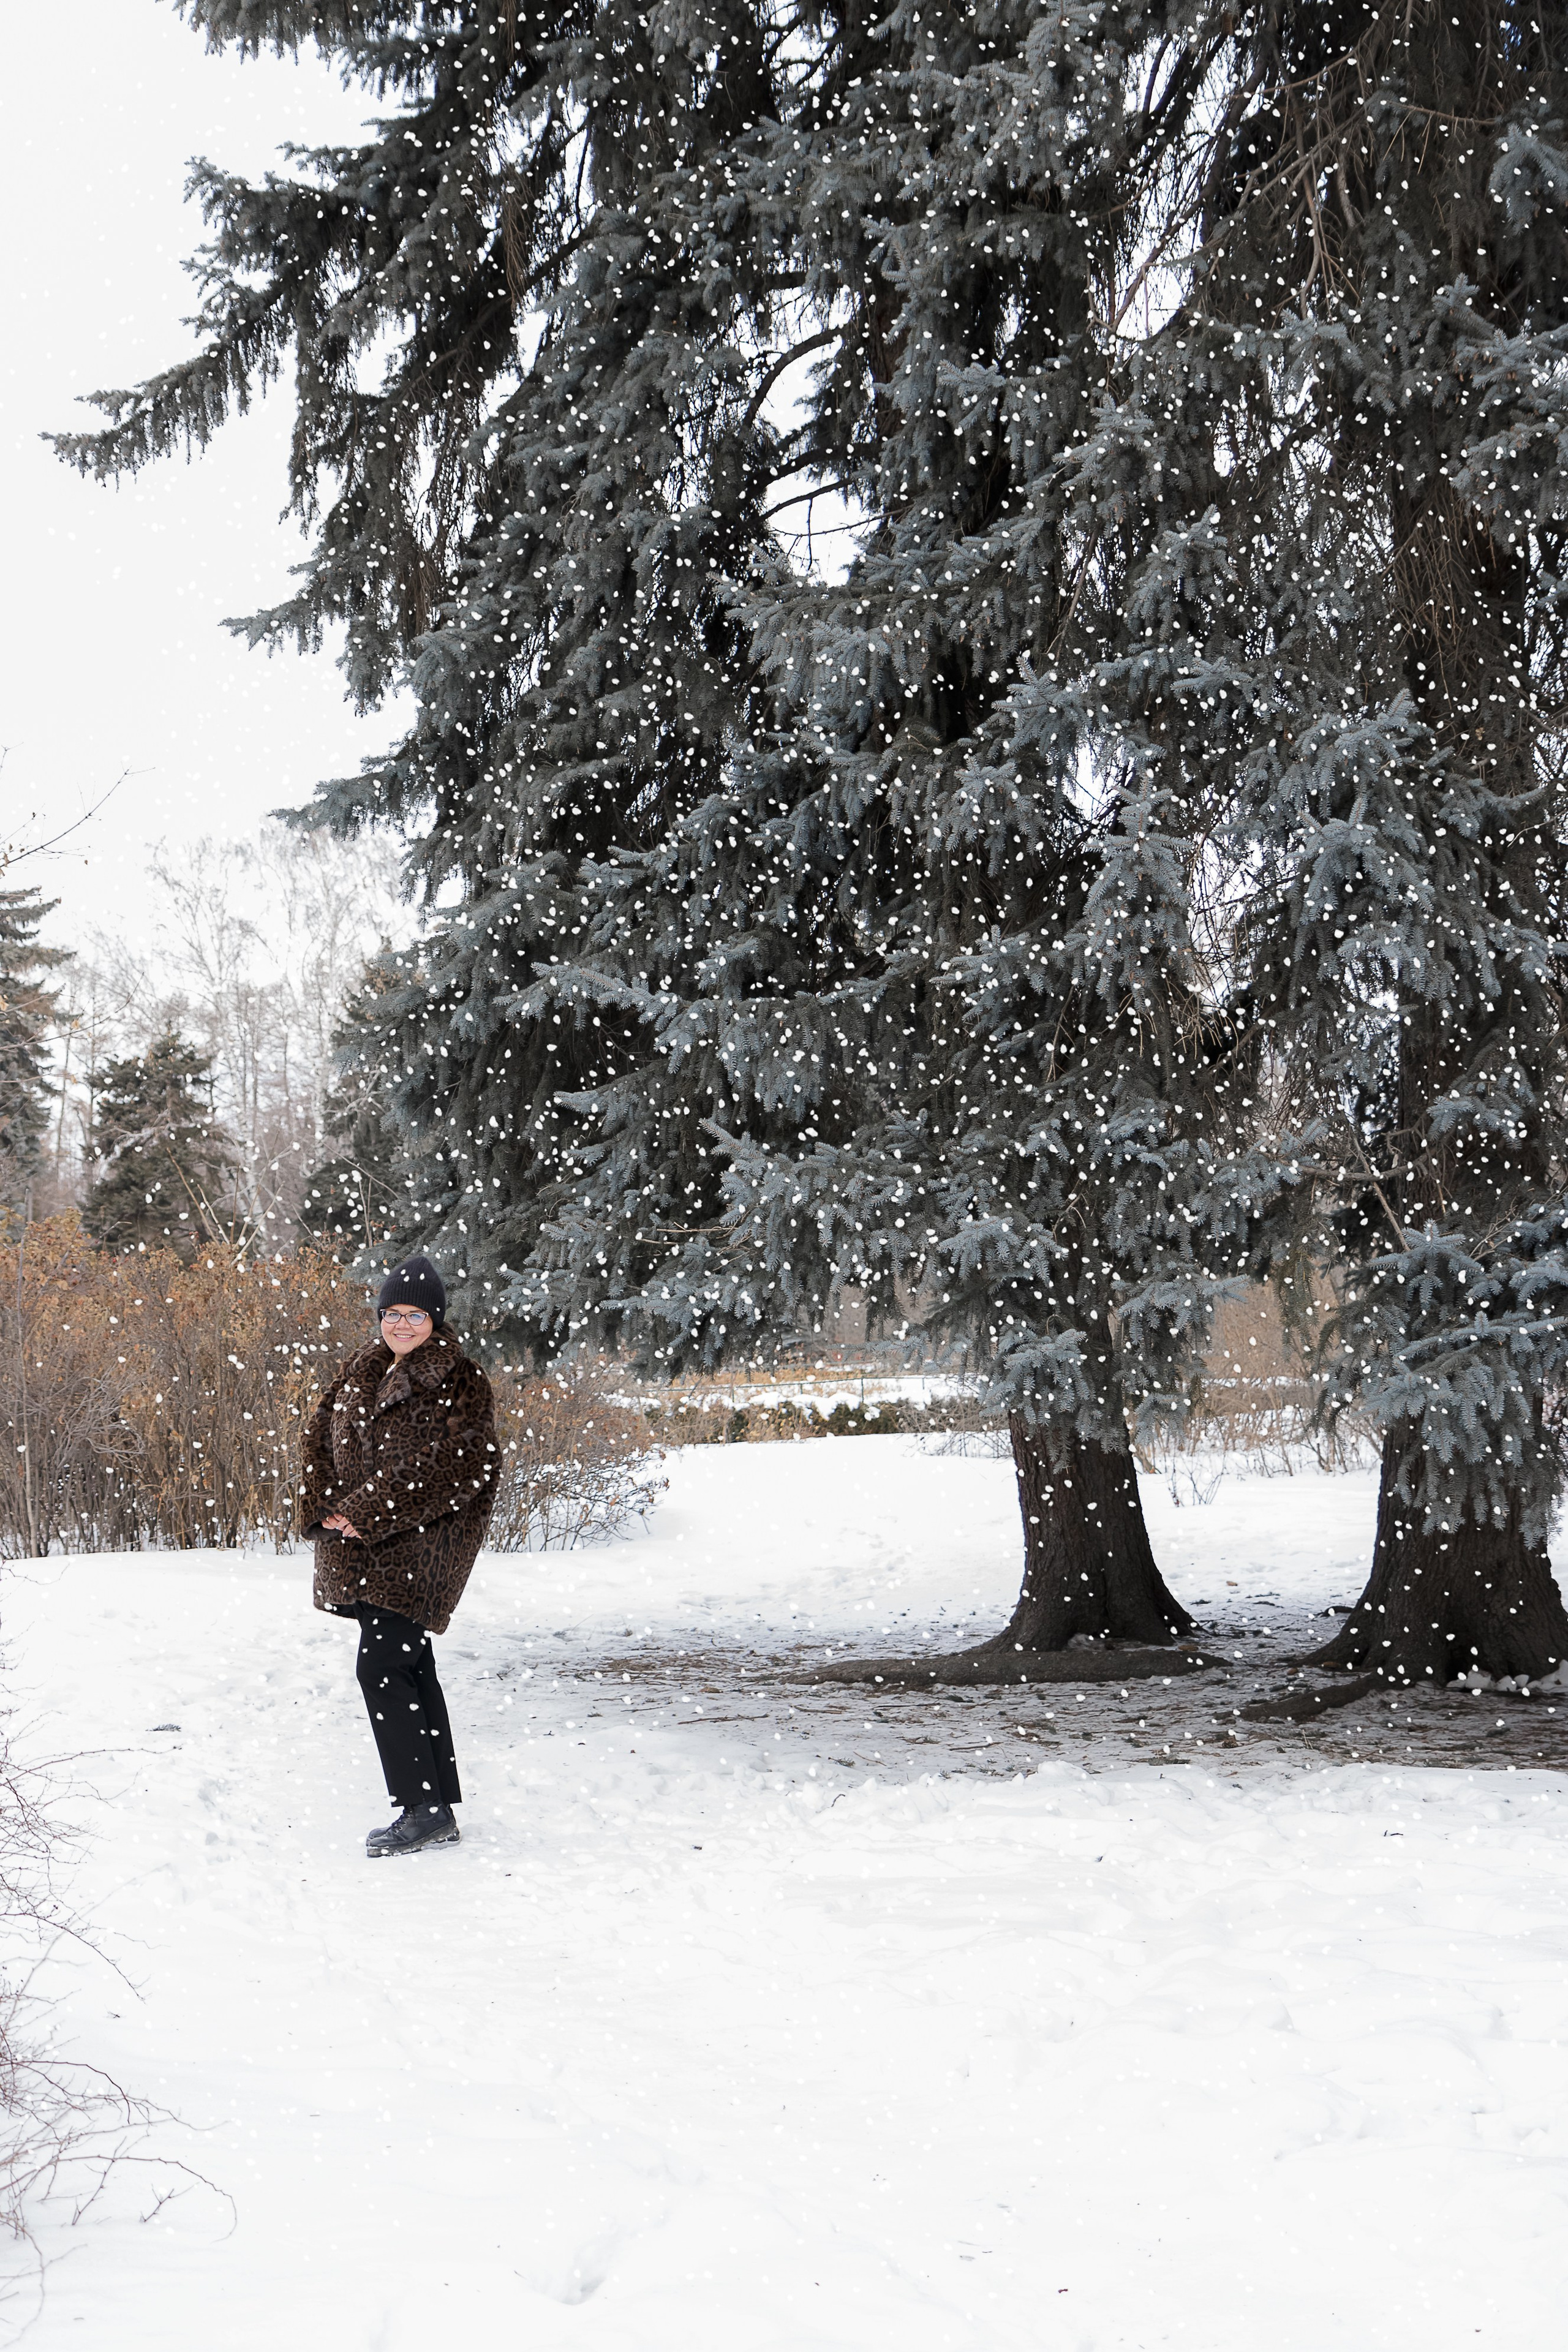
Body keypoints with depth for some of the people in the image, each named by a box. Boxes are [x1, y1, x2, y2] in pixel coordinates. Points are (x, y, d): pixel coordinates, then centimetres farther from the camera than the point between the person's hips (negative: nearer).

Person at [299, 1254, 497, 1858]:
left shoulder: (459, 1382, -8)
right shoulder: (361, 1372, 14)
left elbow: (460, 1469, -17)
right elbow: (321, 1435, 15)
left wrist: (370, 1515, -18)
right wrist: (327, 1507, -3)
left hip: (418, 1549, -7)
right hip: (361, 1546, 7)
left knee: (382, 1667, -13)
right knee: (410, 1669, 11)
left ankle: (423, 1809, -6)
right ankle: (440, 1809, 18)